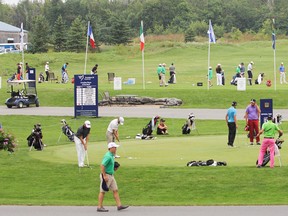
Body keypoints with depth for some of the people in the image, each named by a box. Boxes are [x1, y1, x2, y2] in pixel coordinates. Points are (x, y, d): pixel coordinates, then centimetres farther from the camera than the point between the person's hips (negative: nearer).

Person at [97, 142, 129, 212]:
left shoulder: (111, 155, 12)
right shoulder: (108, 156, -19)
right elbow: (102, 166, -26)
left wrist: (114, 168, 12)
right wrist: (105, 176, -25)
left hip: (111, 176, 10)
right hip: (106, 175, -10)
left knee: (115, 190, 8)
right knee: (103, 191, -3)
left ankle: (119, 205, 8)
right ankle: (99, 207, 3)